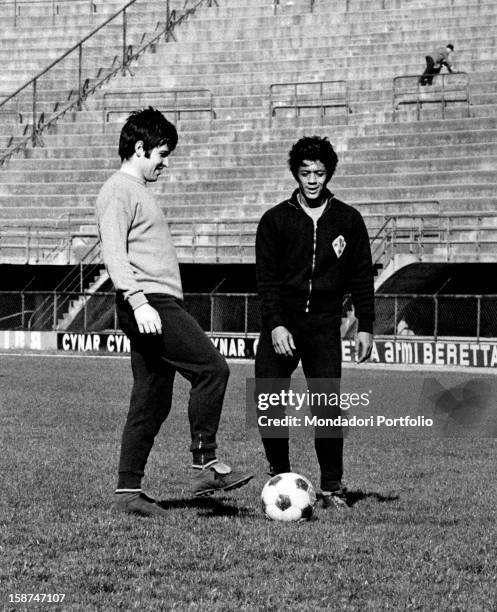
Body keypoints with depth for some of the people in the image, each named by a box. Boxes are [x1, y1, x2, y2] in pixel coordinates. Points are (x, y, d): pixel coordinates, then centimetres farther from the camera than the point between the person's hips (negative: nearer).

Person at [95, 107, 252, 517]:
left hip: (161, 305, 10)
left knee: (152, 401, 7)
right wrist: (138, 301, -26)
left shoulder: (140, 191, 25)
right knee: (212, 368, -16)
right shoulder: (119, 191, -6)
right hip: (147, 303, -10)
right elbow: (114, 252, -17)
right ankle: (206, 464, -16)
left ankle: (128, 490, 7)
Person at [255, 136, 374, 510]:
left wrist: (366, 327, 3)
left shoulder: (348, 220, 7)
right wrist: (275, 325, -11)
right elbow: (266, 278, 0)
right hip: (281, 325, 0)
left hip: (324, 327, 0)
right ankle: (280, 476, 12)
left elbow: (362, 278, 9)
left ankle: (332, 487, 3)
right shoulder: (275, 220, 4)